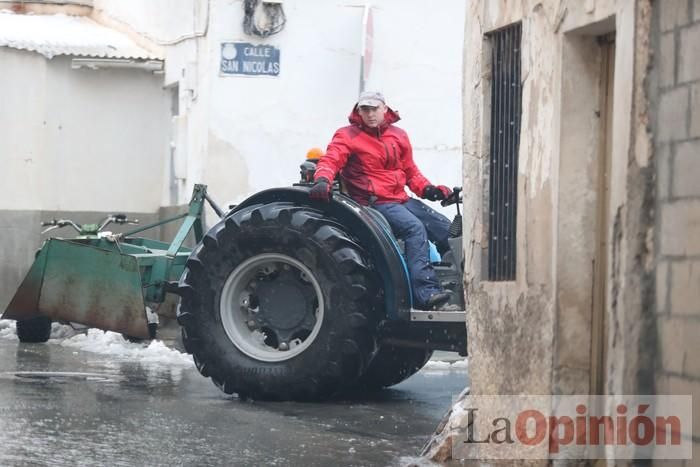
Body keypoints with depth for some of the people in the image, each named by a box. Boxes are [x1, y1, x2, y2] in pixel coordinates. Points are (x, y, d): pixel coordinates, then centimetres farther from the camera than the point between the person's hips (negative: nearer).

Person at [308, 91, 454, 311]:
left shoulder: (398, 135, 16)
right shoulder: (348, 136, 0)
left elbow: (410, 171, 21)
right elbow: (330, 160, -15)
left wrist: (427, 189, 3)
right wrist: (322, 181, -37)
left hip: (402, 200, 7)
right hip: (375, 202, -7)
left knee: (446, 230, 0)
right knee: (414, 227, -31)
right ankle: (426, 293, -40)